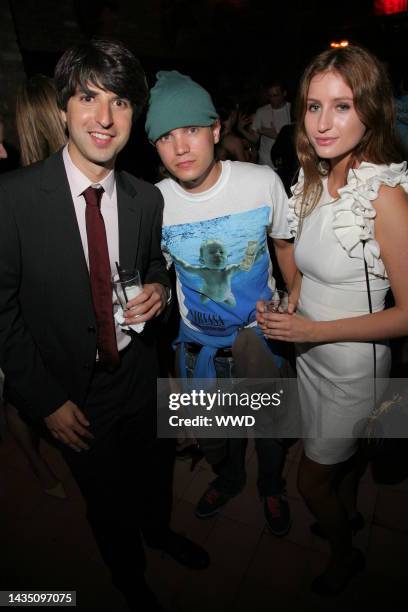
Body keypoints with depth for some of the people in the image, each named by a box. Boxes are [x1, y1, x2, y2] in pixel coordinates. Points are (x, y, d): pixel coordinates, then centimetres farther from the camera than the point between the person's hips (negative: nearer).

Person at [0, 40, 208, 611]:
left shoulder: (147, 198, -6)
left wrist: (159, 288, -14)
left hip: (140, 373, 3)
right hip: (73, 391, -3)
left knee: (155, 471, 27)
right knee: (108, 500, 20)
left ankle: (160, 531, 64)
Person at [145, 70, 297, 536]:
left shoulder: (263, 182, -17)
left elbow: (285, 244, -1)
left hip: (261, 330, 0)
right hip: (198, 339, 1)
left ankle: (272, 486, 55)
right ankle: (228, 478, 58)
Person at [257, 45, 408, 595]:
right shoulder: (315, 182, -2)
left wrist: (313, 329, -23)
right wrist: (286, 308, -1)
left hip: (352, 367, -6)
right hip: (310, 355, 6)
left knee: (312, 479, 14)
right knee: (342, 453, 30)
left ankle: (345, 553, 47)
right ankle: (347, 515, 61)